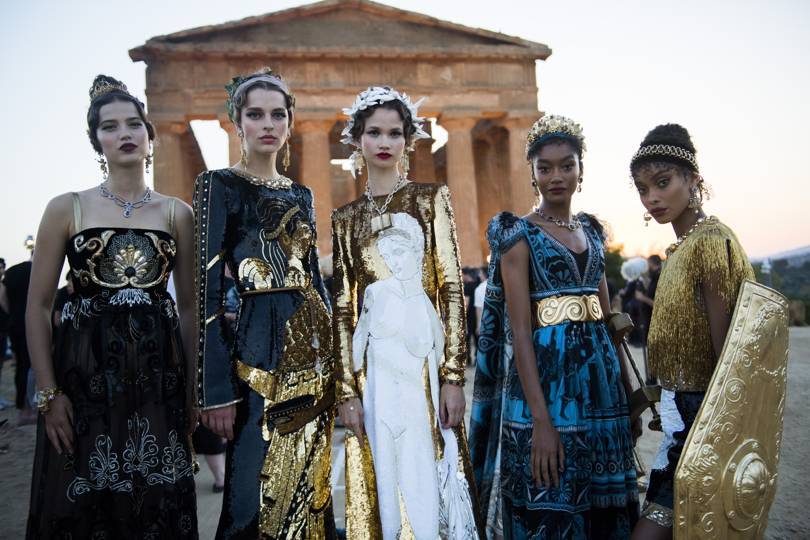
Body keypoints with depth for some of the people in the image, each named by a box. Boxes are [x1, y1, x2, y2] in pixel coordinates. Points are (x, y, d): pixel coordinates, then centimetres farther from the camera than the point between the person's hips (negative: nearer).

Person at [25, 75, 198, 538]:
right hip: (86, 372, -1)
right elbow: (38, 307, 2)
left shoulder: (178, 213, 7)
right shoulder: (67, 209, 4)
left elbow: (189, 306, 8)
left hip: (159, 375, 1)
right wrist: (48, 393, -6)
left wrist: (193, 390, 4)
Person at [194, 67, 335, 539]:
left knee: (311, 488, 14)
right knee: (257, 497, 1)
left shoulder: (301, 194, 15)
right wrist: (217, 390, -15)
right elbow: (209, 291, -10)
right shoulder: (219, 186, -3)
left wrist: (334, 355, 13)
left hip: (316, 348, 6)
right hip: (262, 348, -6)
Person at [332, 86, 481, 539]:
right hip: (373, 362, 2)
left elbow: (453, 288, -3)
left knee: (429, 480, 3)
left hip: (425, 355, -2)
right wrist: (347, 390, 0)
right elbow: (343, 308, 7)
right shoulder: (346, 218, 11)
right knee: (381, 486, 9)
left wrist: (453, 376, -10)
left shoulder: (431, 198, 4)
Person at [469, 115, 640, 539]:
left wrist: (630, 396, 13)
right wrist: (541, 420, -20)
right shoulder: (519, 235, -6)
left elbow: (607, 318, 15)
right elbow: (519, 330, -14)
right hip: (545, 373, -6)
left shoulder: (591, 232, 12)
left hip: (599, 376, 6)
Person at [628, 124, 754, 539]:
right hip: (683, 407, 9)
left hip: (699, 411, -9)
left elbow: (724, 345, -19)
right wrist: (658, 398, 15)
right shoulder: (683, 244, 9)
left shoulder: (709, 240, -16)